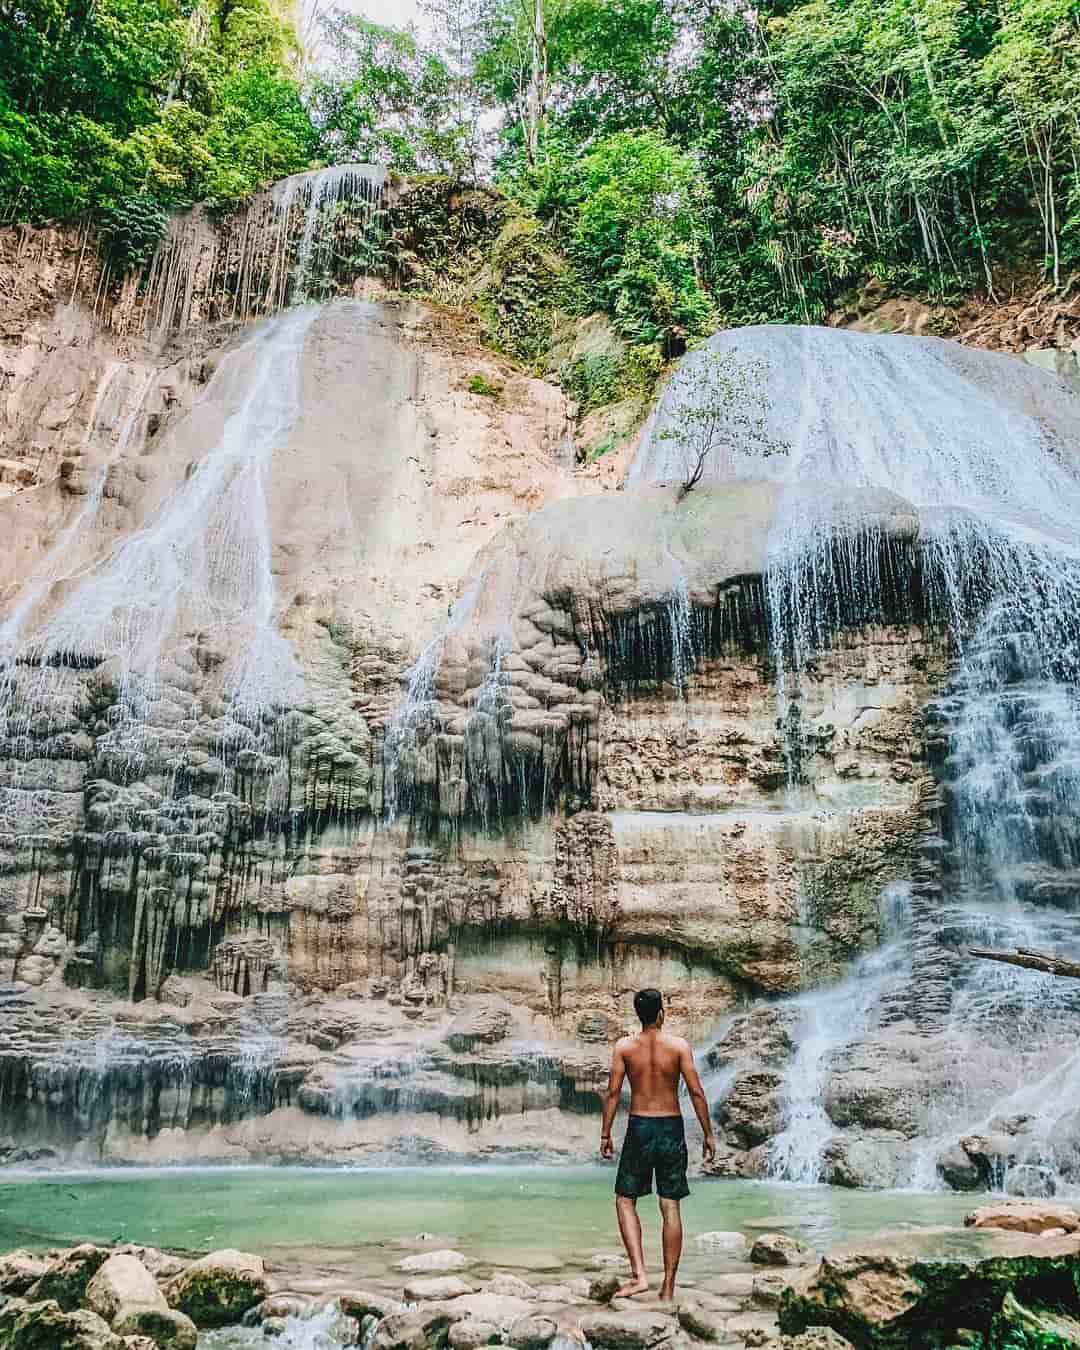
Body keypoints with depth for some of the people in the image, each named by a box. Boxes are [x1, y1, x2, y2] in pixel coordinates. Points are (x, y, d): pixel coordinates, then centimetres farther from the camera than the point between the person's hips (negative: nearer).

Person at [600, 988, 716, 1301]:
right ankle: (668, 1287, 12)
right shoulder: (679, 1046, -5)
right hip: (672, 1128, 1)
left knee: (625, 1201, 12)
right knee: (671, 1208, 8)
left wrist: (605, 1133, 3)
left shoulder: (624, 1046, -4)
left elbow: (613, 1092, -5)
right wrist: (708, 1134, 2)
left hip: (639, 1128, -1)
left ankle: (639, 1274, -1)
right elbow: (696, 1092, -6)